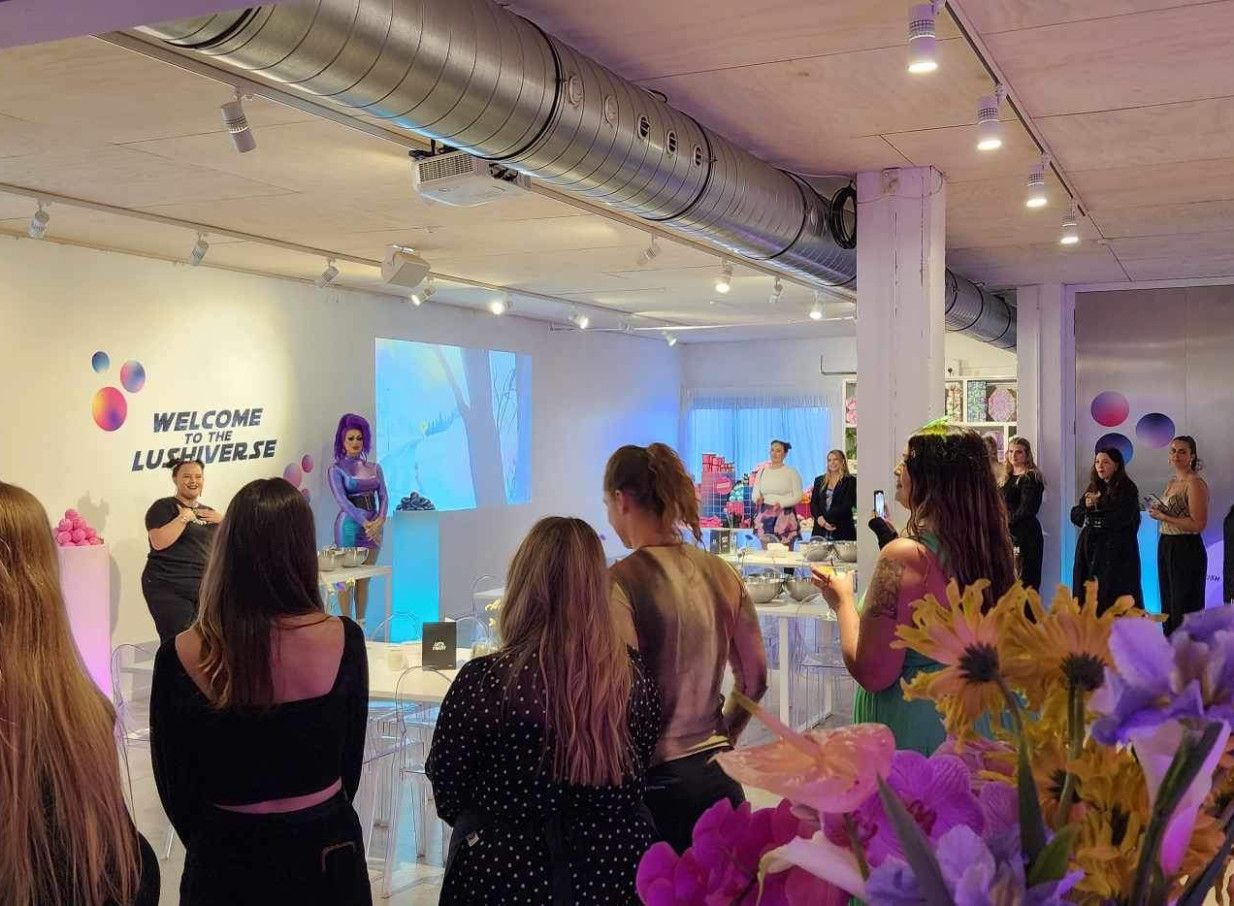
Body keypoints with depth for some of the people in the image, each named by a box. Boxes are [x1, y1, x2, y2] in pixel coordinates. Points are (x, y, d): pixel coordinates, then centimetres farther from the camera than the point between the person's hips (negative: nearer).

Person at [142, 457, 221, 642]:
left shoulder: (208, 512, 18)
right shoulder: (163, 507, 0)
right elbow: (158, 542, -15)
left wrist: (223, 521, 5)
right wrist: (184, 517, -14)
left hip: (204, 590, 6)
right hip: (169, 590, -6)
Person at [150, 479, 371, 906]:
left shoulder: (180, 657, -18)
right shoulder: (344, 641, -16)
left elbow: (175, 790, -5)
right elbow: (350, 765, -2)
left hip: (226, 866, 0)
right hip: (326, 855, 1)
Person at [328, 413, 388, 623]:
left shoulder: (374, 468, 12)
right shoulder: (336, 469, 0)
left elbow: (383, 496, 6)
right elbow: (341, 500, -10)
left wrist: (379, 521, -12)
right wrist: (365, 523, -19)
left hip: (374, 526, 4)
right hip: (349, 525, -4)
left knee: (364, 579, 8)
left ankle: (361, 622, 14)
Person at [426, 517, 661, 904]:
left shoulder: (484, 680, -20)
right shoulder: (633, 674, -9)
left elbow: (448, 798, -6)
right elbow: (635, 781, 6)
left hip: (510, 874, -3)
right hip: (615, 869, 3)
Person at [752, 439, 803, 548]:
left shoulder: (791, 472, 2)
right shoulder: (762, 471, 13)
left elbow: (798, 496, -2)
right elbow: (755, 493, 14)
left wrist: (781, 504, -17)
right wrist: (758, 498, -10)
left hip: (785, 517, -3)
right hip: (765, 517, 3)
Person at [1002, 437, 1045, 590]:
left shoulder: (1030, 477, -6)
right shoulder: (1008, 477, 18)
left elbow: (1027, 508, -12)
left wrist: (1009, 523, -6)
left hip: (1026, 533, -8)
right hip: (1008, 534, 8)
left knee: (1026, 580, -9)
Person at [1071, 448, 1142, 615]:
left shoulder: (1127, 488, -4)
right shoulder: (1094, 487, 15)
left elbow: (1121, 519, -16)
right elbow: (1075, 515, 12)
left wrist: (1098, 505, -3)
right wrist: (1087, 506, -9)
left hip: (1116, 552, -6)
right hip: (1089, 550, 6)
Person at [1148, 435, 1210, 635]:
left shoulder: (1195, 484, -14)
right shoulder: (1172, 483, 14)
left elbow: (1198, 524, -21)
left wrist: (1164, 517, -17)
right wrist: (1157, 512, 5)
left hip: (1187, 550, -9)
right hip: (1165, 547, 9)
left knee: (1184, 608, -4)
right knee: (1168, 605, 14)